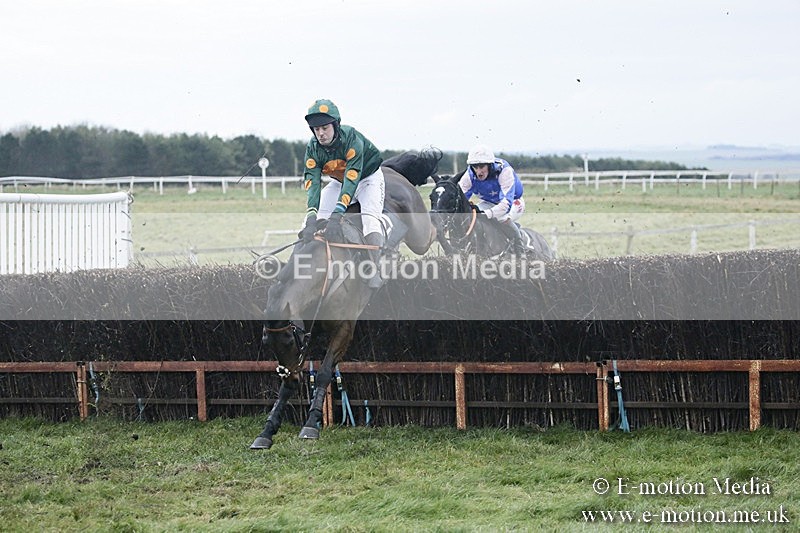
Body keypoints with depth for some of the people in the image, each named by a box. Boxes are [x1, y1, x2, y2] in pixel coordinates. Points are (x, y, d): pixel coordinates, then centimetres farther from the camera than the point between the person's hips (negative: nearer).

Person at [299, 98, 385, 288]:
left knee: (369, 218, -30)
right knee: (313, 218, -12)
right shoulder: (313, 148, -20)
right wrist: (311, 220, -45)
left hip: (368, 178, -5)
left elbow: (352, 179, -42)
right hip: (339, 182, 5)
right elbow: (312, 183, -30)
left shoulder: (352, 139, -34)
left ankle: (375, 271, -31)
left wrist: (336, 215, -53)